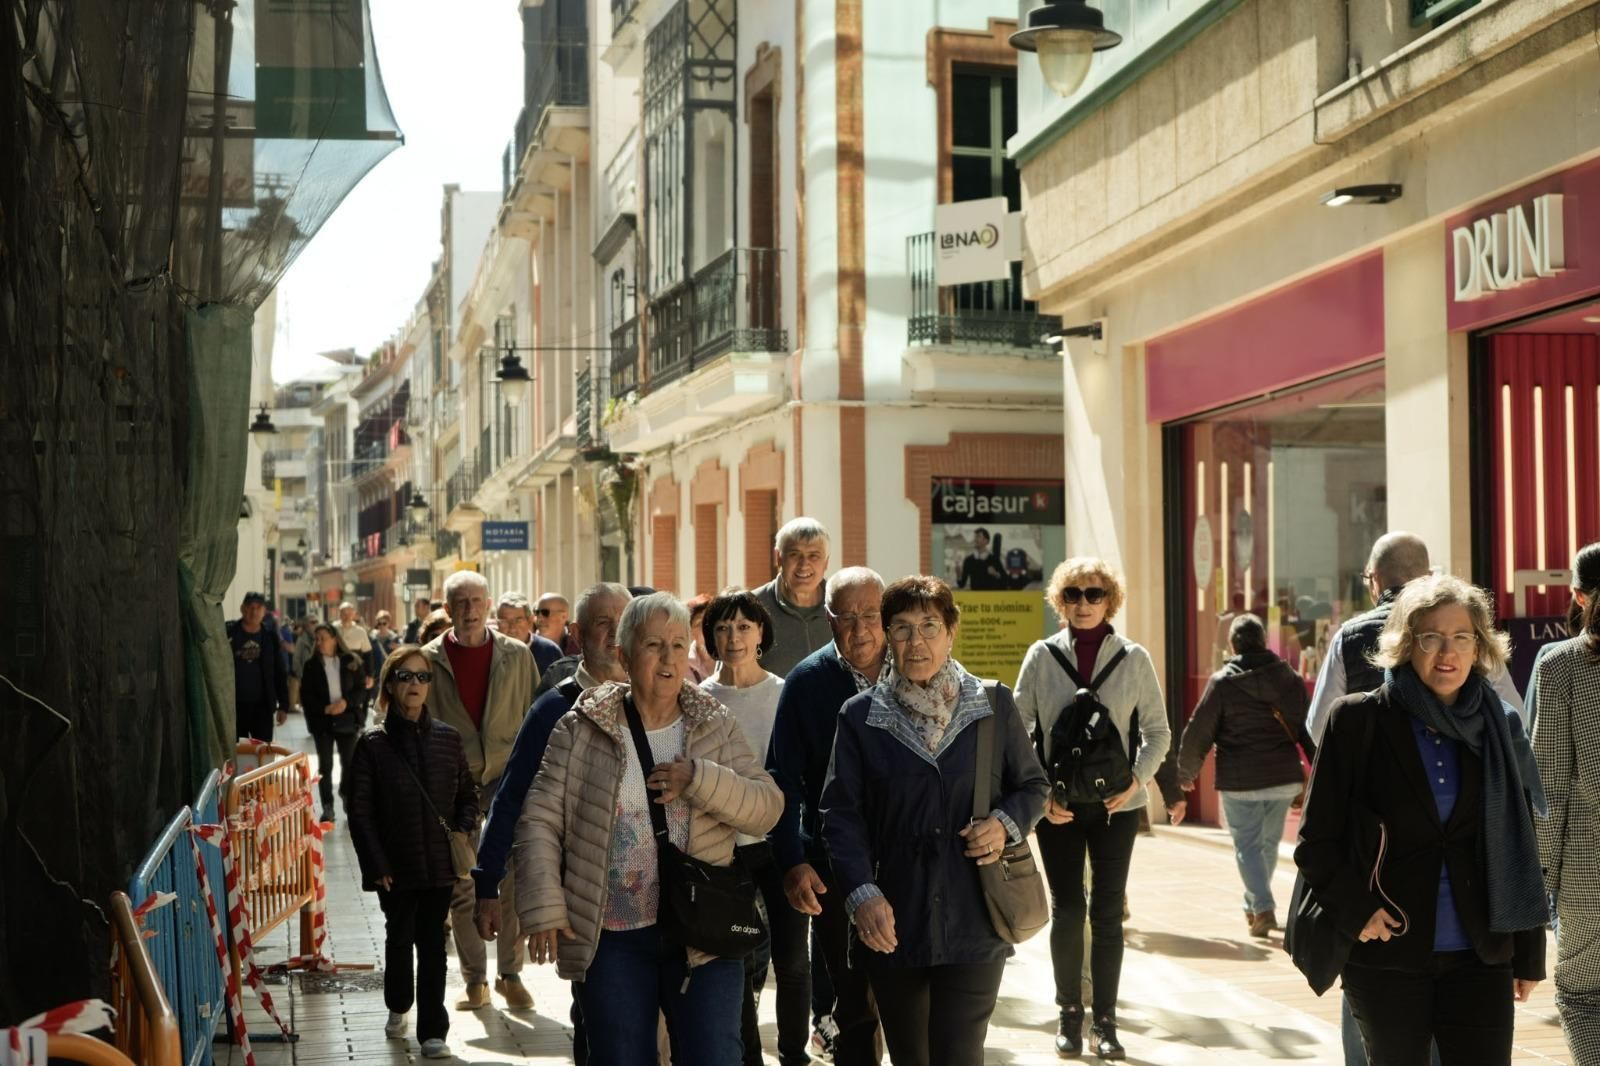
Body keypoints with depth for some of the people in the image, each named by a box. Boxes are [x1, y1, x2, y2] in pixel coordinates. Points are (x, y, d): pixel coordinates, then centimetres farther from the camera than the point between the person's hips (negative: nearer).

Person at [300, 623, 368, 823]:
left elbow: (361, 687, 1)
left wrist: (346, 702, -16)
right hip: (322, 721, 0)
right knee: (325, 765, 0)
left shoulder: (351, 662, 0)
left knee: (349, 761, 4)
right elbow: (305, 695, 0)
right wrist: (324, 708, -14)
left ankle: (348, 796, 26)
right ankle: (327, 807, 4)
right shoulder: (312, 665, 2)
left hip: (347, 718, 0)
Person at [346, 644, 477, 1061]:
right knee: (400, 939, 12)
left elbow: (467, 795, 11)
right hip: (397, 866, -1)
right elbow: (360, 810, -4)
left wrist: (462, 835, -4)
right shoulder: (373, 744, -4)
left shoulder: (448, 739, 3)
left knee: (432, 944, 3)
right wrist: (377, 865, -9)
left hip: (440, 863, 1)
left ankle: (433, 1031, 10)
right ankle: (398, 1008, 37)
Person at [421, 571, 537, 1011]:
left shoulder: (517, 656, 5)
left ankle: (511, 974, 10)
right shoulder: (431, 659, 3)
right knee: (461, 884, 3)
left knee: (515, 881, -2)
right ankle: (475, 980, 13)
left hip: (507, 778, 0)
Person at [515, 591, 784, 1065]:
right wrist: (544, 909, -11)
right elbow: (539, 820, -2)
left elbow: (768, 807, -3)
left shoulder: (717, 726, 4)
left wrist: (701, 779, -18)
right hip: (610, 937, 0)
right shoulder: (581, 729, 0)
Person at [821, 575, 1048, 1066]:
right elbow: (841, 814, -2)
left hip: (972, 924, -1)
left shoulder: (993, 704, 3)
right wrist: (862, 893, -15)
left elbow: (1033, 785, 13)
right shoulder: (860, 716, 2)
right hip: (892, 924, 1)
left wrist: (1006, 824, -9)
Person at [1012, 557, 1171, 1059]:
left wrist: (1136, 780, -11)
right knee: (1066, 909, 4)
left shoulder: (1133, 658, 0)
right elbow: (1019, 730, 2)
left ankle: (1105, 1020, 13)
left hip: (1115, 804, 0)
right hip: (1057, 805, 0)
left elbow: (1157, 731, 6)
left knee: (1107, 911, 4)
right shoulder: (1042, 656, 0)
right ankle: (1069, 1013, 17)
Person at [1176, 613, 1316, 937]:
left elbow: (1198, 732, -5)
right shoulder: (1291, 679, 4)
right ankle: (1253, 905, 30)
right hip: (1285, 779, 4)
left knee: (1247, 845, 4)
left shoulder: (1222, 682, -7)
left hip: (1240, 782, -4)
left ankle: (1263, 907, -11)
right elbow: (1310, 730, 6)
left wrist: (1186, 772, 9)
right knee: (1269, 842, 18)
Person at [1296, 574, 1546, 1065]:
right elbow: (1316, 839, -2)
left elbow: (1521, 851, 9)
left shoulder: (1498, 727, 4)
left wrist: (1530, 953, 9)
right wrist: (1355, 910, -14)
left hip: (1480, 956, 2)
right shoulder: (1359, 720, -4)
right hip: (1386, 955, -2)